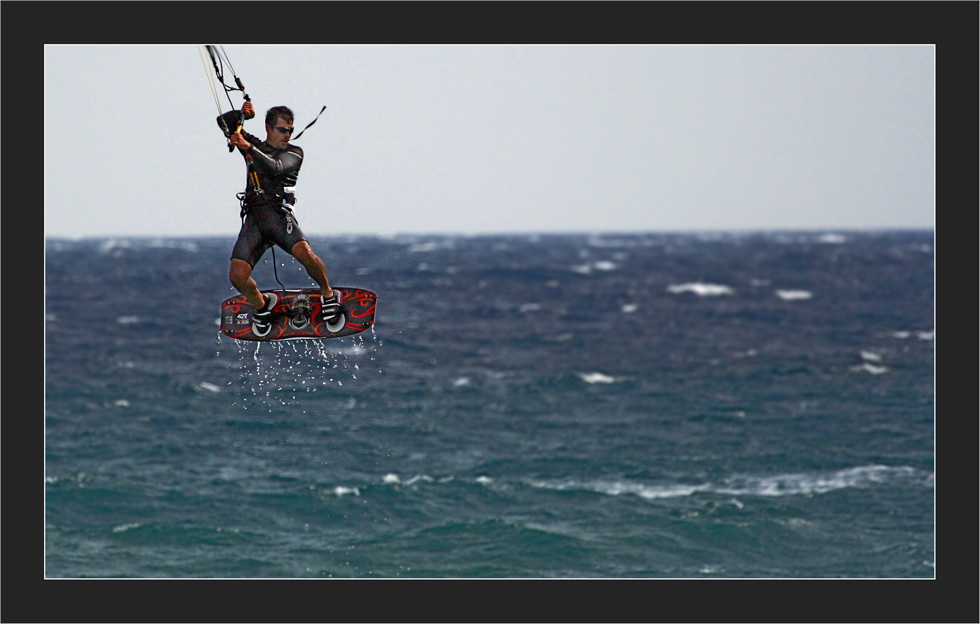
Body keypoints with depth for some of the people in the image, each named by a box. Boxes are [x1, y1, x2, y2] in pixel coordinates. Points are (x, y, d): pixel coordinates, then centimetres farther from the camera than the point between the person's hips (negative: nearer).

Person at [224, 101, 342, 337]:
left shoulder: (294, 153, 12)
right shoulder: (254, 144, 23)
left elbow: (275, 167, -8)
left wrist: (249, 147, -20)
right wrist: (242, 115, 1)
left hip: (278, 214, -3)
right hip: (253, 218, 3)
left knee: (304, 253, -32)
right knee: (237, 276, -17)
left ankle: (328, 295, -3)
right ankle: (262, 304, 16)